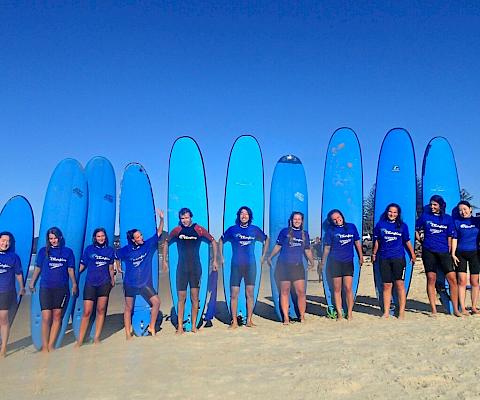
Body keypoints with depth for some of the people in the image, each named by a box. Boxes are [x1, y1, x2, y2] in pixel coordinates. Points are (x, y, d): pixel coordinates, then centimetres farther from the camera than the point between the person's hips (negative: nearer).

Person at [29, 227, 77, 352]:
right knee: (46, 318, -6)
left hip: (61, 288, 1)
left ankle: (51, 345, 13)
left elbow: (70, 269, 7)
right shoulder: (43, 251, 6)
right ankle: (44, 346, 3)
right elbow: (37, 268, 10)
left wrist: (74, 283, 3)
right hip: (45, 288, -1)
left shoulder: (68, 251, 5)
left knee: (57, 316, 4)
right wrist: (32, 283, 9)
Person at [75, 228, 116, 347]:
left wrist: (112, 279, 12)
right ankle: (80, 340, 3)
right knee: (87, 312, -5)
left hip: (104, 284, 2)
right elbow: (82, 265, 2)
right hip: (90, 284, -2)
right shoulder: (89, 249, 1)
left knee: (101, 310, 4)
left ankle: (96, 337, 14)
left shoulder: (110, 250, 7)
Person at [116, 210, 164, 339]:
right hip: (130, 283, -1)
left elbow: (159, 233, -10)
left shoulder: (148, 245, -6)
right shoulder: (126, 250, -8)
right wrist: (118, 267, 10)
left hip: (145, 282, 1)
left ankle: (151, 328, 8)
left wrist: (161, 219, -21)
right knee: (128, 308, 6)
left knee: (156, 302, -6)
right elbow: (116, 255, 12)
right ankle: (128, 334, 15)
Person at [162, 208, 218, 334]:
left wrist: (214, 260, 4)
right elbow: (166, 243, 15)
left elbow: (213, 242, 6)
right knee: (181, 298, 2)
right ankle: (180, 326, 8)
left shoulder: (199, 230, -3)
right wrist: (164, 260, 11)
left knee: (195, 297, 2)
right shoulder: (176, 230, 1)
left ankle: (194, 325, 11)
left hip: (196, 267, 0)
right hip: (182, 268, 1)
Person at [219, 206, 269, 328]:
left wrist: (263, 256, 16)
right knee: (234, 294, -2)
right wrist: (221, 257, 9)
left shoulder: (255, 229, 5)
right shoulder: (232, 229, 2)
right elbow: (221, 241, 14)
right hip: (236, 265, -1)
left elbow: (266, 239, 20)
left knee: (250, 293, 4)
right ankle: (234, 322, 6)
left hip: (251, 265, 1)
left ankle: (249, 320, 13)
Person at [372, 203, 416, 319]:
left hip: (398, 258, -1)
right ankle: (386, 312, 11)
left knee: (400, 284, -3)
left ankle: (401, 312, 4)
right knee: (387, 285, 4)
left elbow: (407, 241, 12)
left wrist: (413, 255, 14)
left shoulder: (402, 225, 6)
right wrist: (374, 254, 16)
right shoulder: (380, 224, 6)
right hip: (384, 259, 1)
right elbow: (376, 241, 13)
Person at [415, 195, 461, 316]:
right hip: (428, 252, -1)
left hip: (443, 252, 1)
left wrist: (449, 252, 5)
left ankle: (456, 310, 4)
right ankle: (434, 310, 6)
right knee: (431, 279, 0)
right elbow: (416, 229, 15)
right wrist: (421, 241, 7)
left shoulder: (448, 218, 8)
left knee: (452, 278, -7)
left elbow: (450, 237, 8)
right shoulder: (425, 216, 6)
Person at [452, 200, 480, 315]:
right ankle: (462, 308, 0)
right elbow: (454, 238, 1)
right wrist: (453, 254, -4)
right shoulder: (457, 221, 3)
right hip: (460, 253, -1)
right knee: (462, 281, -4)